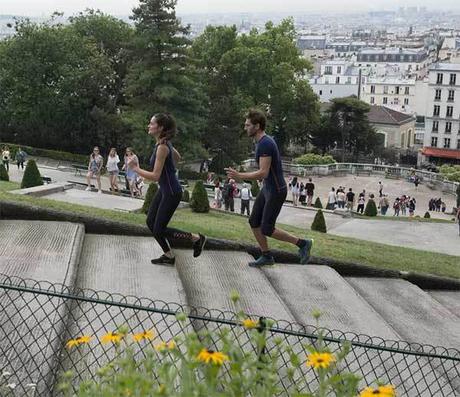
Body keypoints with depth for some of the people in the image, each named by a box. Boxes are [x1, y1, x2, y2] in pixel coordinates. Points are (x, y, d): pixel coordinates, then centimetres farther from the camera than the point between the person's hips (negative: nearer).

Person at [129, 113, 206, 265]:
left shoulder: (162, 147, -25)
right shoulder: (164, 142, 3)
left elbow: (155, 176, -27)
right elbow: (177, 157, 22)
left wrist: (135, 168, -20)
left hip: (172, 192, -9)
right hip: (164, 189, 9)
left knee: (159, 230, -1)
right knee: (150, 222, 12)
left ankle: (197, 238, 11)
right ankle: (168, 256, 23)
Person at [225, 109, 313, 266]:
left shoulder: (265, 144, -25)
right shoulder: (264, 141, 7)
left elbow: (263, 173, -30)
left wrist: (239, 176, -27)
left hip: (276, 191, -10)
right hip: (267, 188, 10)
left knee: (267, 230, -4)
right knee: (254, 222, 8)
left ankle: (302, 243, 8)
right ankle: (266, 256, 20)